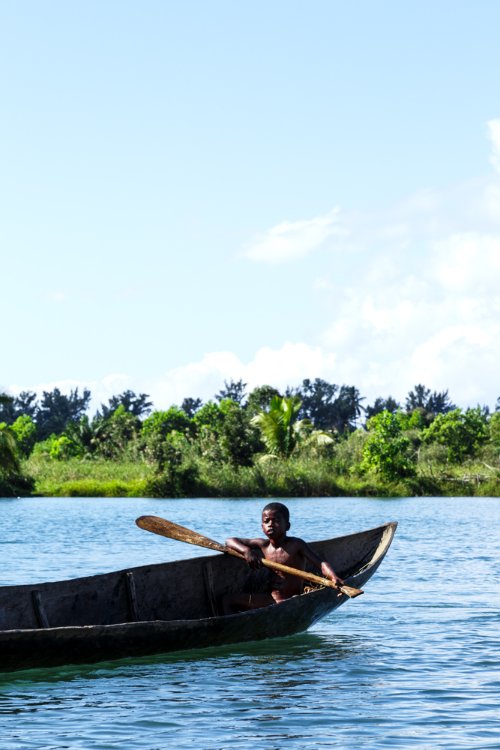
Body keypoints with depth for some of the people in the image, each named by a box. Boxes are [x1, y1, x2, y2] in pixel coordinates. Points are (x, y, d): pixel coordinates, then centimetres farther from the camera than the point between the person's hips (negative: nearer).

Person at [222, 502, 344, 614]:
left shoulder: (296, 545, -10)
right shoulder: (263, 545, 5)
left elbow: (321, 563, -20)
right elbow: (230, 541, 10)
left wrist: (334, 578, -42)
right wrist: (246, 550, -13)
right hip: (270, 599, 6)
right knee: (228, 600, 1)